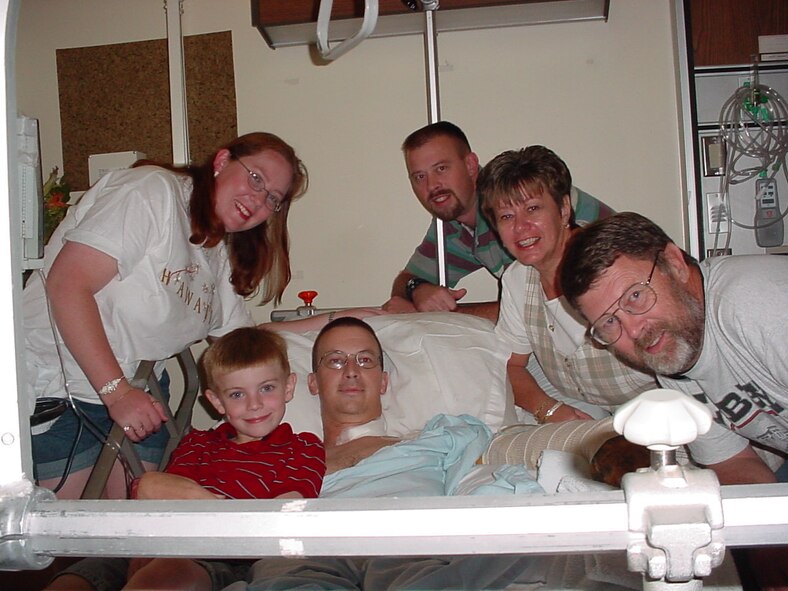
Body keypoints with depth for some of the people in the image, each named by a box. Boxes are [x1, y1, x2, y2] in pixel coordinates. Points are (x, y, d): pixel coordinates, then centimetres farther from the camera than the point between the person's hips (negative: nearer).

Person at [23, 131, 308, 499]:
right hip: (59, 386, -8)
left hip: (136, 394, 8)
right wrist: (116, 391, -25)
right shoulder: (153, 190, -16)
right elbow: (67, 283, -24)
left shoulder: (219, 256, 11)